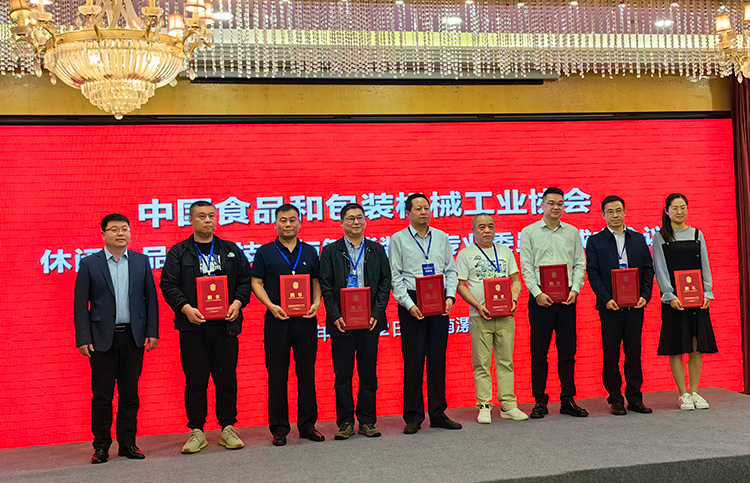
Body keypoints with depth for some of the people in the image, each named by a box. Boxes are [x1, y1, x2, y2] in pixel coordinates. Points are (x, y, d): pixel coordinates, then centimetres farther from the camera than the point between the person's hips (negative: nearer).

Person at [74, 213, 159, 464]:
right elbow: (80, 304, 0)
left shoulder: (141, 261, 7)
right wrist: (83, 338, -7)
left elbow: (151, 298, 8)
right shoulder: (89, 264, 2)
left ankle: (127, 443, 17)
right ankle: (101, 445, 13)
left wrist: (152, 331, 1)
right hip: (102, 338, -2)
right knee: (102, 394, 3)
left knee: (130, 393, 7)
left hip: (133, 336, 2)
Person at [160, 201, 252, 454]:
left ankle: (227, 428, 16)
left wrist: (237, 303, -7)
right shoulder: (178, 252, 6)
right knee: (195, 381, 1)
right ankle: (196, 431, 11)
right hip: (193, 325, -1)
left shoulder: (231, 250, 12)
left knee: (227, 378, 5)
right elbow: (168, 285, -1)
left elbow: (245, 280, 10)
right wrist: (186, 308, -15)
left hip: (226, 325, 2)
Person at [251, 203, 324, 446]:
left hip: (305, 320, 2)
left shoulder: (309, 252, 12)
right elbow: (256, 283, 2)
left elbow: (316, 281, 14)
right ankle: (279, 428, 9)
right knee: (277, 375, 1)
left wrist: (316, 303, -5)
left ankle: (307, 424, 15)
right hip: (277, 319, -2)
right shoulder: (265, 252, 5)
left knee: (307, 373, 6)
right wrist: (271, 306, -13)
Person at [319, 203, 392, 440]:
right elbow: (326, 287, 1)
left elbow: (385, 283, 6)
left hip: (370, 320, 2)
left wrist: (376, 313, -5)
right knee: (343, 373, 3)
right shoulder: (330, 251, 5)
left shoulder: (377, 250, 10)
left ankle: (367, 421, 15)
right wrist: (336, 316, -10)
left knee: (369, 372, 6)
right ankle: (345, 422, 12)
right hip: (341, 321, -1)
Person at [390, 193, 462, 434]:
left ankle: (438, 413, 15)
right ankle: (413, 416, 7)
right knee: (413, 360, -2)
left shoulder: (442, 238, 13)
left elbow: (451, 270, 12)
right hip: (412, 304, -3)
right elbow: (395, 276, -3)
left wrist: (450, 296, -3)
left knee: (438, 359, 6)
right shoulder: (398, 240, 2)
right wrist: (409, 304, -12)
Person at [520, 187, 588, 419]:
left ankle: (568, 400, 13)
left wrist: (575, 289, -5)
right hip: (541, 299, -2)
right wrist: (538, 293, -12)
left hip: (567, 299, 3)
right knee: (539, 353, 0)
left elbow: (579, 264, 10)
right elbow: (526, 267, -2)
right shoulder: (529, 232, 4)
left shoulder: (572, 232, 13)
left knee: (568, 352, 5)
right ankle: (540, 402, 8)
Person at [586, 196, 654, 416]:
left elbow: (648, 269, 10)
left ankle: (634, 398, 14)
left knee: (634, 352, 5)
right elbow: (593, 273, -2)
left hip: (635, 305, 2)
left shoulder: (638, 239, 12)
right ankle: (615, 400, 10)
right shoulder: (595, 241, 4)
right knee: (611, 354, 1)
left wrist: (645, 296, -4)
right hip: (610, 306, -2)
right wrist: (606, 299, -13)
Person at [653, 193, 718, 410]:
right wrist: (670, 296, -14)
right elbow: (660, 269, -4)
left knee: (697, 345, 3)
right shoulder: (660, 238, 1)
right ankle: (683, 394, 6)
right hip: (673, 300, -3)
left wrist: (707, 293, -2)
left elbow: (705, 267, 9)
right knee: (676, 346, -2)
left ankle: (694, 391, 12)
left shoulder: (697, 235, 10)